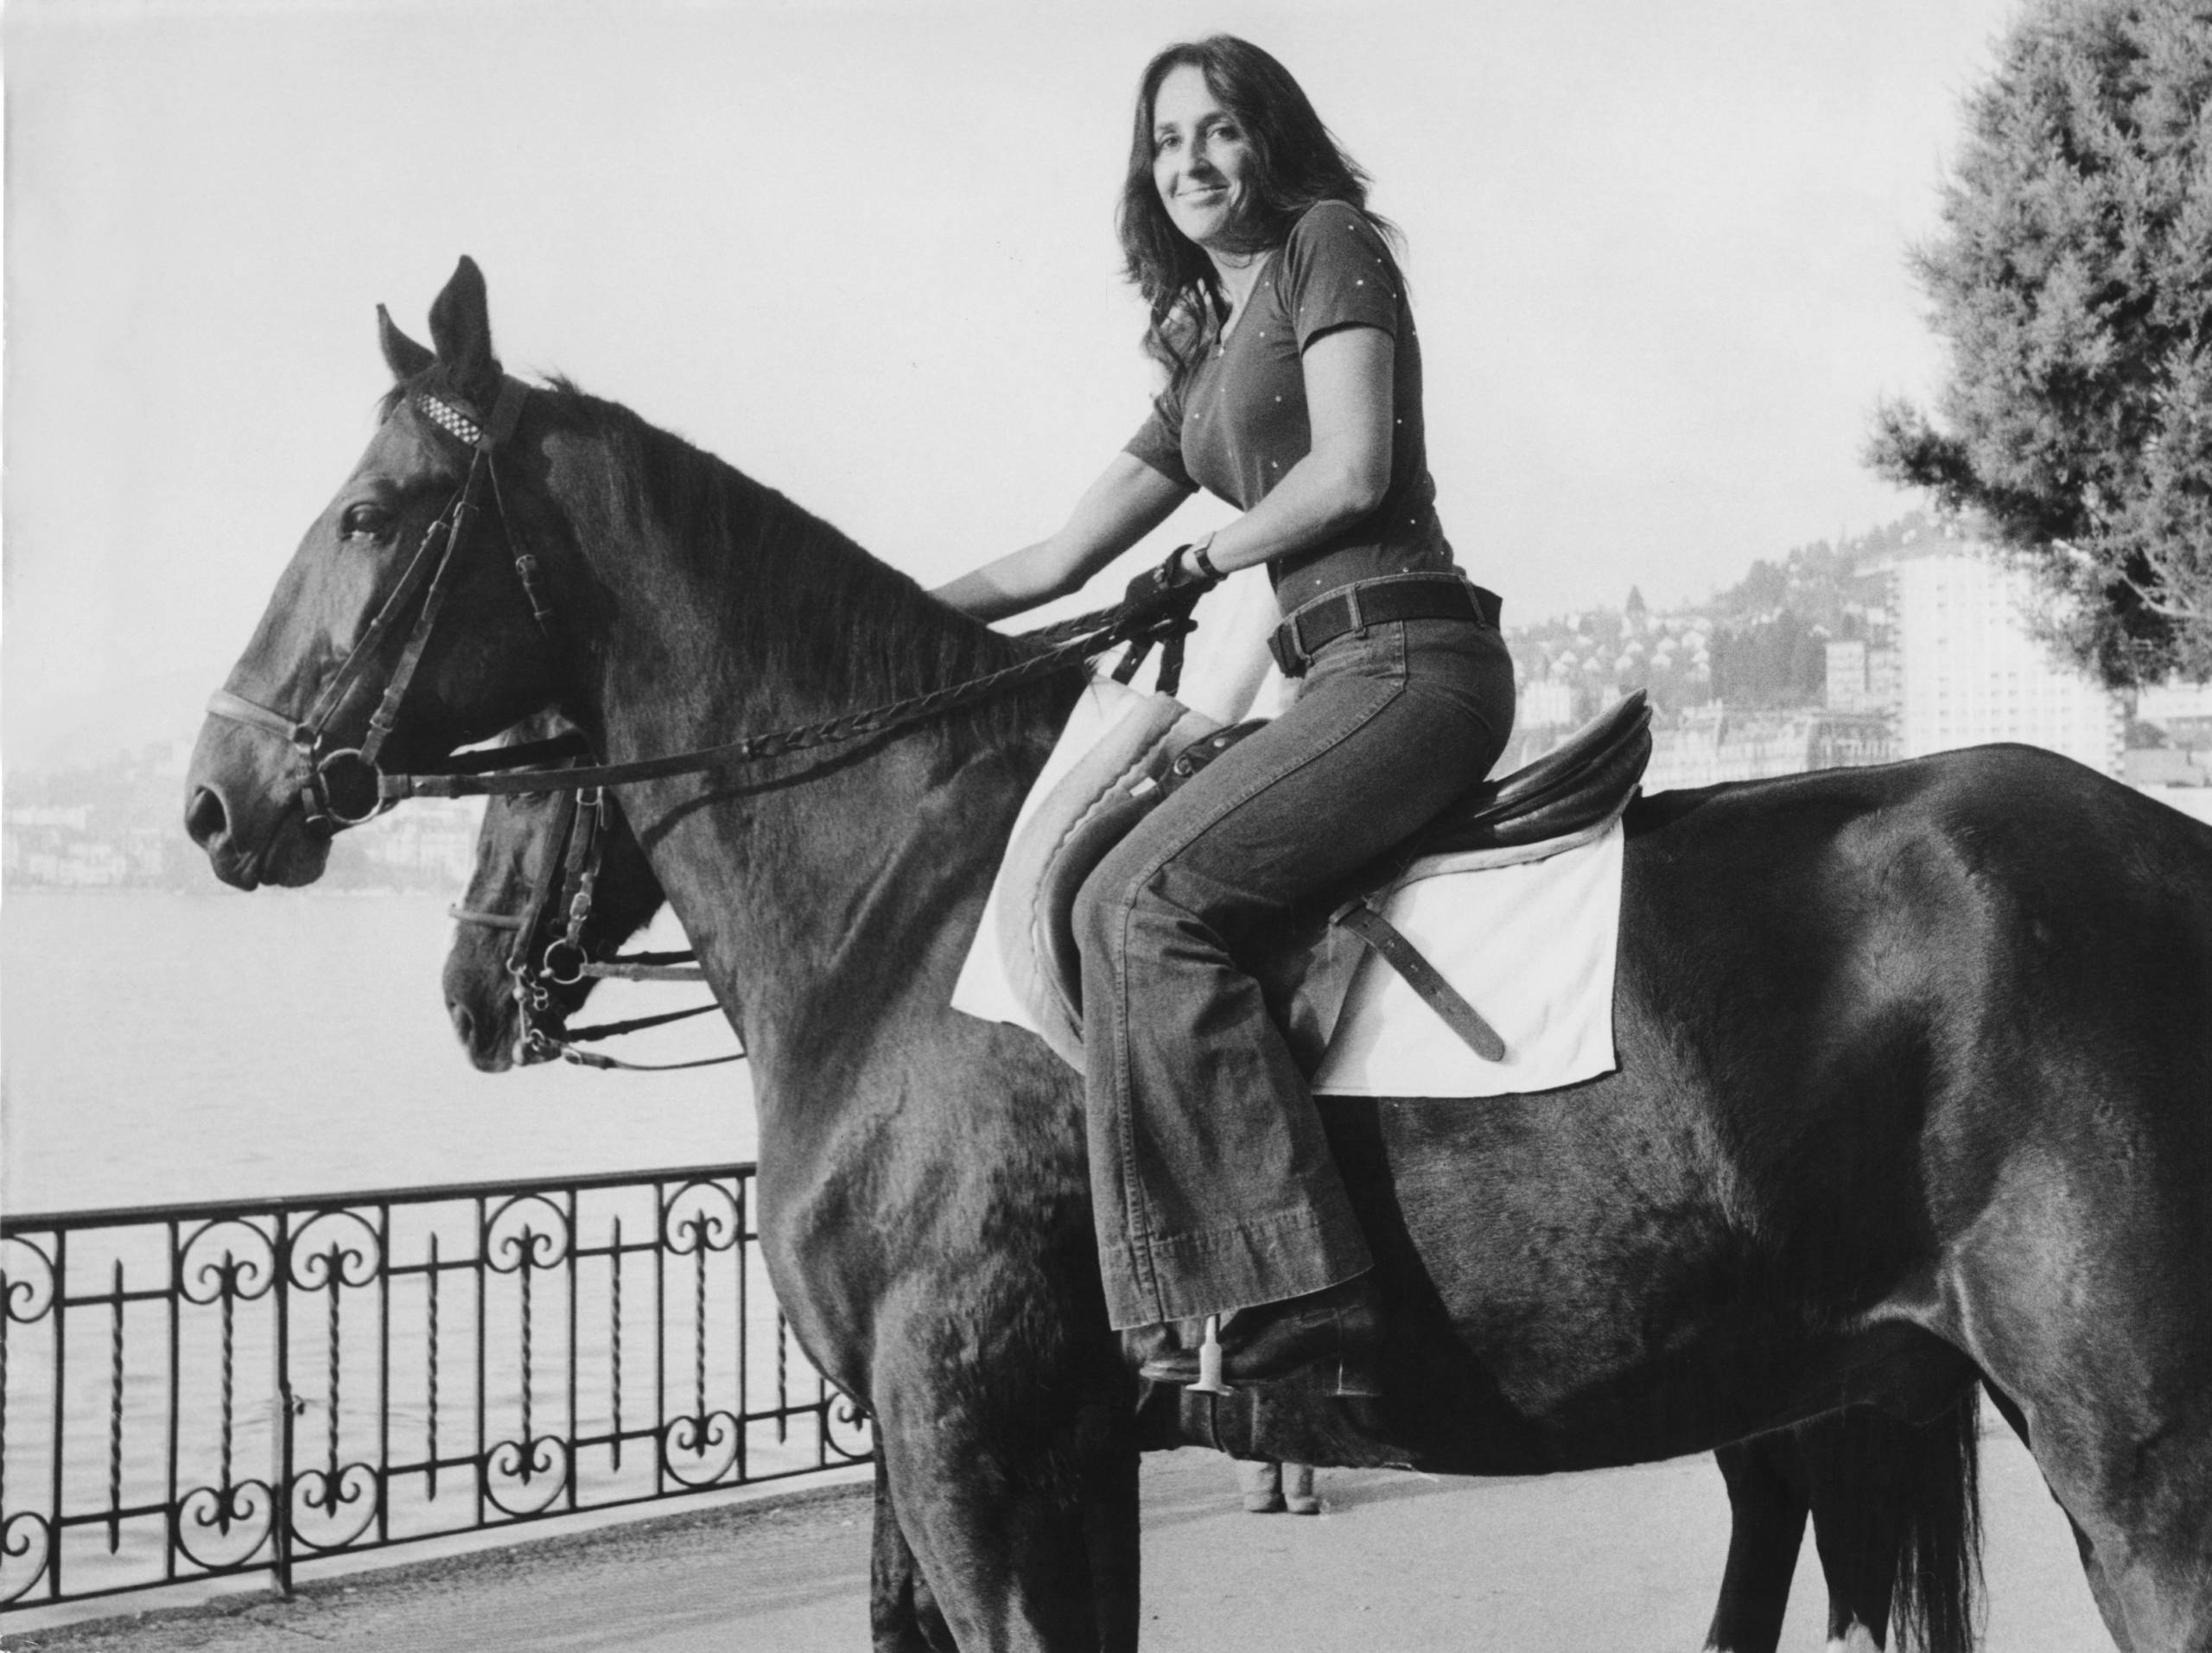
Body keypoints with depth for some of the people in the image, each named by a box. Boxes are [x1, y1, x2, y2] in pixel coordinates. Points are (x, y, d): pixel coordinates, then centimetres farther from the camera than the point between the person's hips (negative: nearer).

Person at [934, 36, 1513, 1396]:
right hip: (1336, 679, 9)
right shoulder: (1205, 358, 26)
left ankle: (1294, 1322, -30)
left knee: (1144, 902, -25)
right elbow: (1058, 560, 28)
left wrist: (1199, 565, 3)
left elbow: (1352, 470, -10)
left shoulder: (1333, 245, 4)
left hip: (1410, 661, -9)